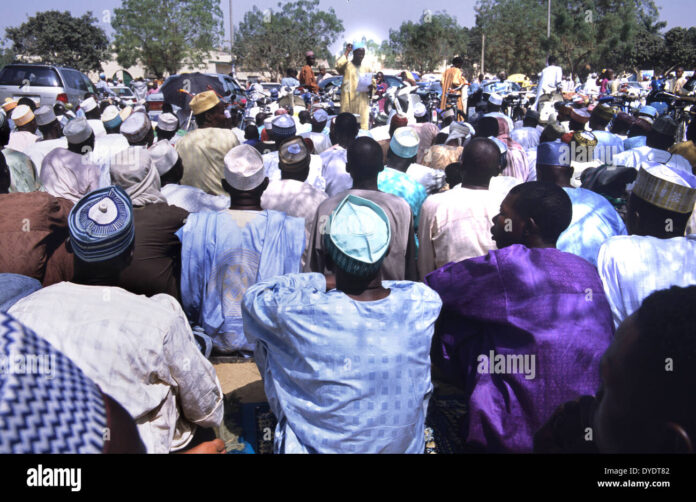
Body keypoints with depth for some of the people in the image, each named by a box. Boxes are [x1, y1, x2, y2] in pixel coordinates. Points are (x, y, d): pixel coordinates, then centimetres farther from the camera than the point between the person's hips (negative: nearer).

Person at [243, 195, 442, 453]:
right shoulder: (425, 303, -22)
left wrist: (320, 283, -6)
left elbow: (253, 296, -6)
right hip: (405, 445, 3)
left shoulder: (302, 313, -28)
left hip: (317, 446, -2)